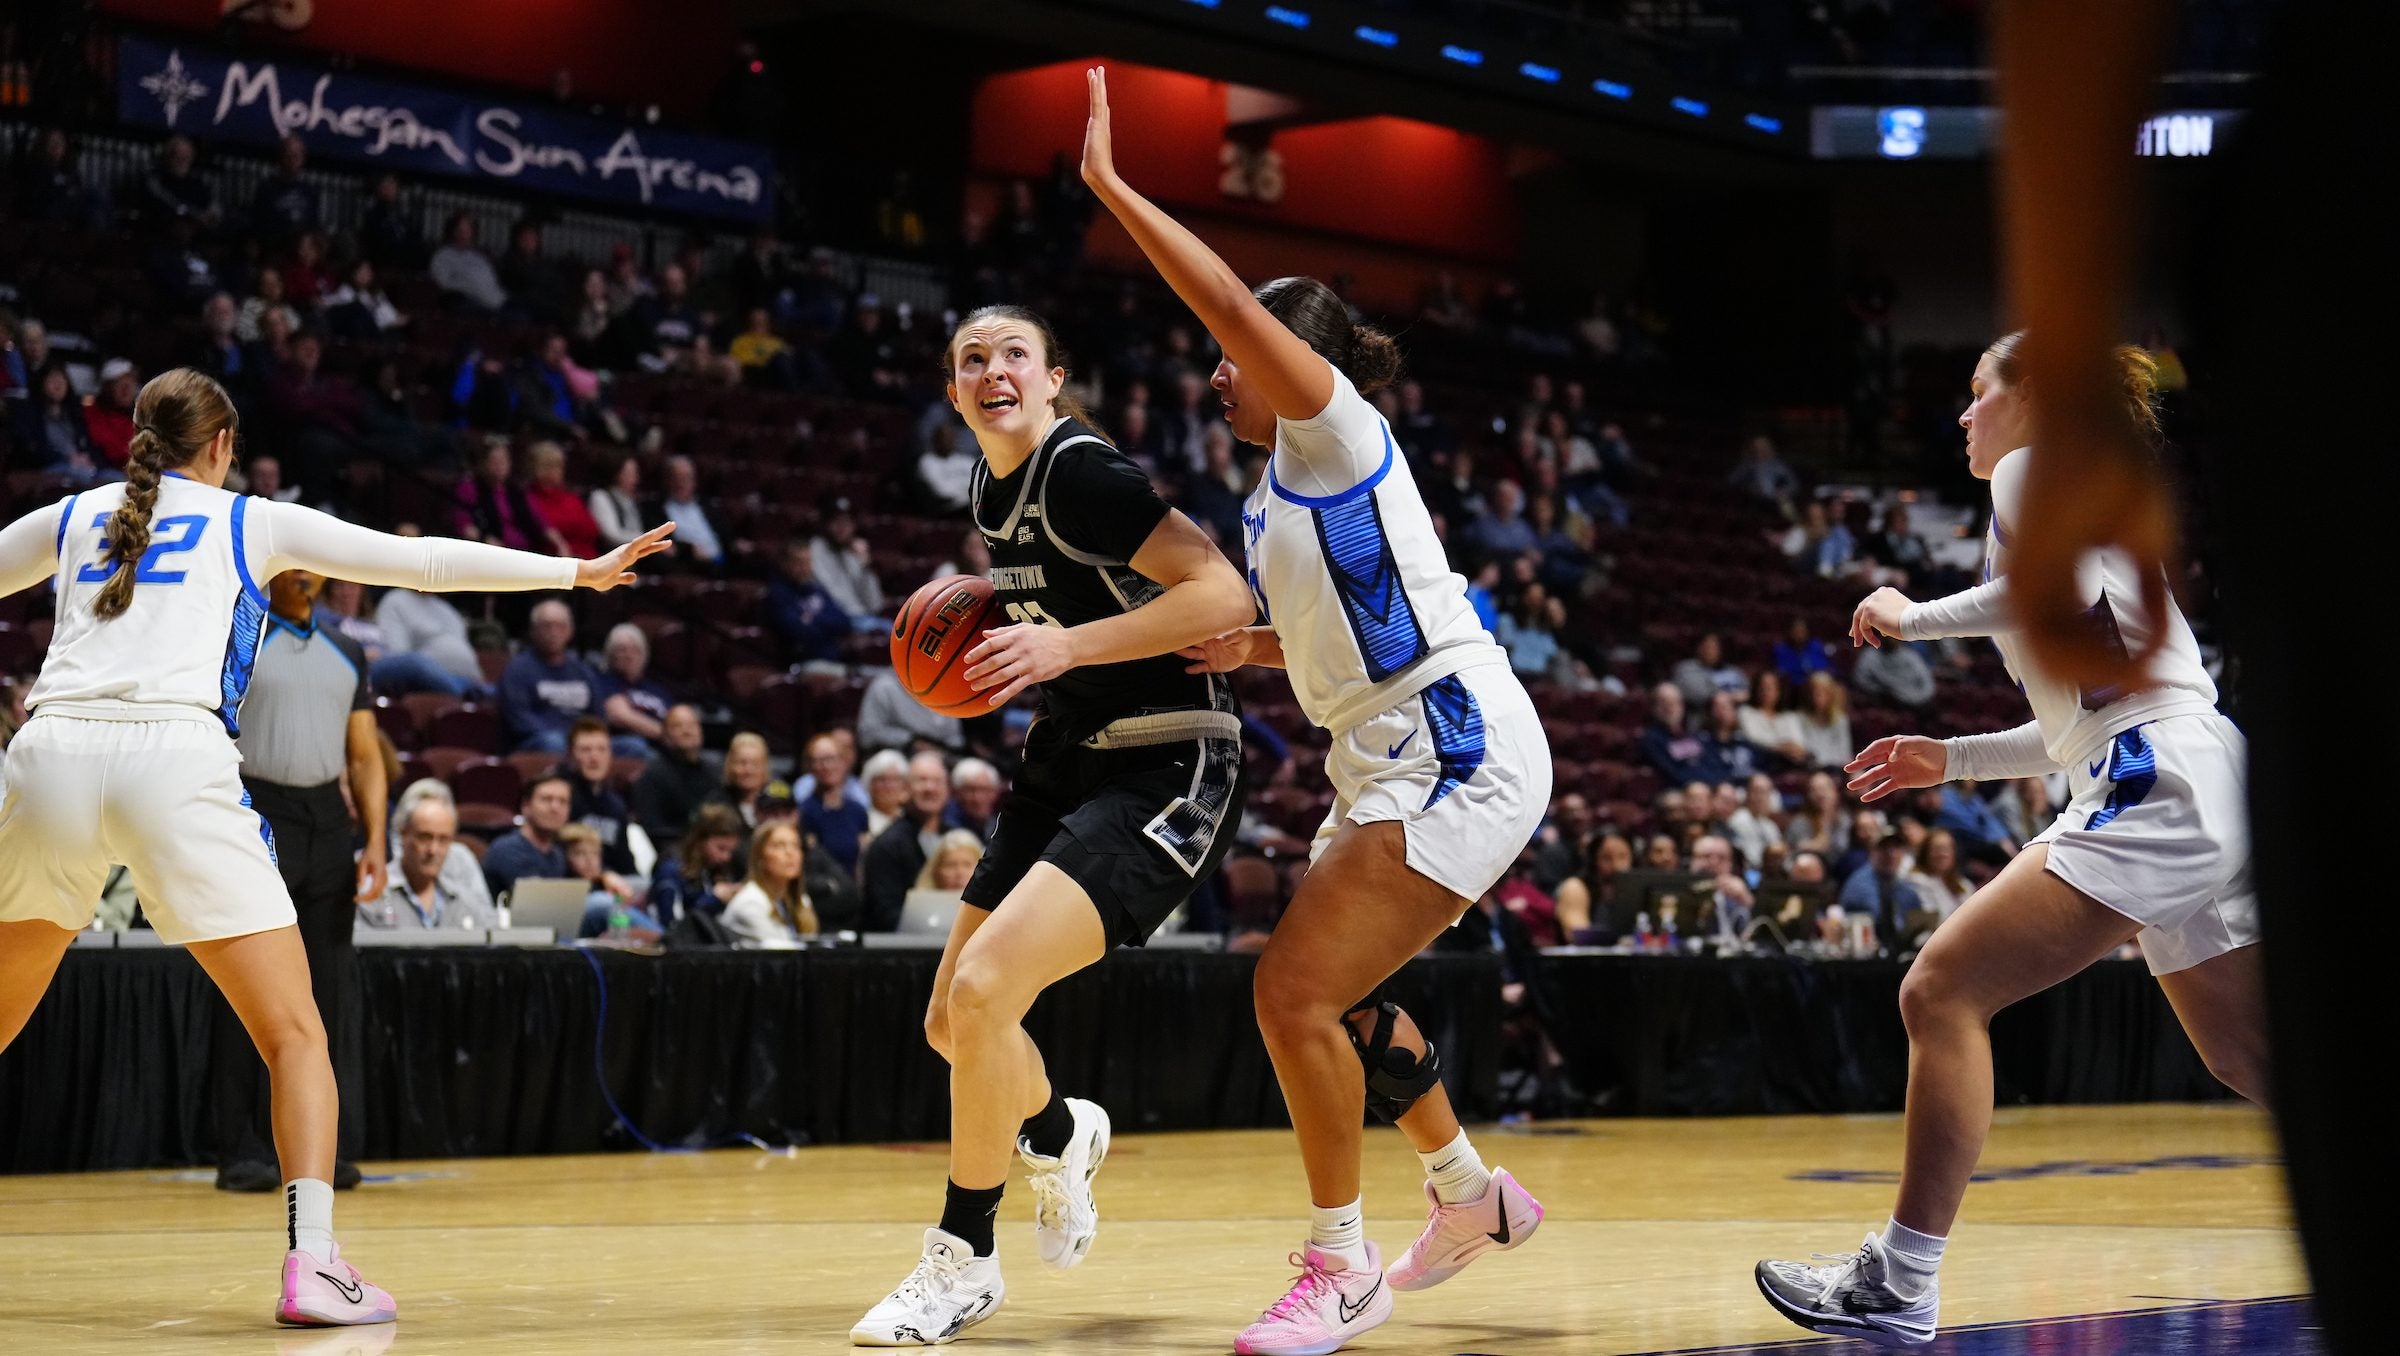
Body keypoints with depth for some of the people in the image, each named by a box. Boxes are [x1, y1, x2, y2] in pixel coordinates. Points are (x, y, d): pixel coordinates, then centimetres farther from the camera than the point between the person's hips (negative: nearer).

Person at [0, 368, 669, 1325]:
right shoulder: (250, 521, 16)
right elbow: (421, 562, 16)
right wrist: (578, 571, 23)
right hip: (176, 758, -3)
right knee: (295, 1036, 2)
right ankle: (311, 1262, -13)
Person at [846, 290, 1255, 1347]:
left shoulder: (1079, 471, -17)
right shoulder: (989, 489, 9)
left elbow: (1223, 595, -24)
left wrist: (1066, 646, -28)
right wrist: (993, 649, 8)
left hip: (1163, 772, -9)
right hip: (1066, 762, 9)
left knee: (984, 987, -22)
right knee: (950, 1019, 12)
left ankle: (964, 1262, -4)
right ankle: (1061, 1134, 46)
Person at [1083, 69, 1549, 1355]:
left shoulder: (1336, 430, -9)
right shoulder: (1275, 496, 16)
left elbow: (1233, 301, -25)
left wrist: (1109, 184, -19)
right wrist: (1254, 645, 13)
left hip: (1455, 755, -11)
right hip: (1398, 764, 11)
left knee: (1296, 990, -15)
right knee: (1336, 991, 22)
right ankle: (1475, 1197, 40)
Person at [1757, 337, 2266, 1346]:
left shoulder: (2033, 470, 4)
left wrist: (1912, 616, -6)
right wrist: (1952, 759, 31)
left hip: (2156, 788, -10)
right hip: (2208, 790, 10)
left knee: (1941, 992, -11)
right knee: (2262, 1069, 10)